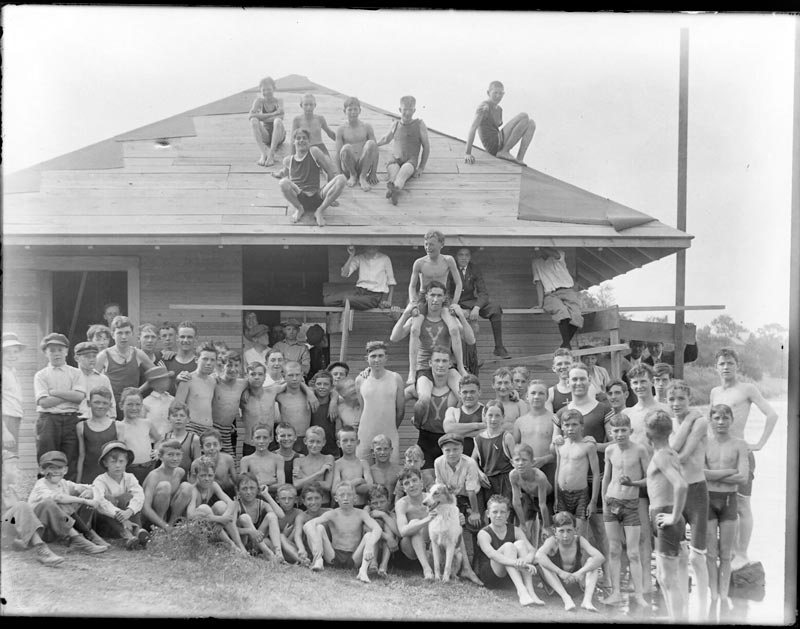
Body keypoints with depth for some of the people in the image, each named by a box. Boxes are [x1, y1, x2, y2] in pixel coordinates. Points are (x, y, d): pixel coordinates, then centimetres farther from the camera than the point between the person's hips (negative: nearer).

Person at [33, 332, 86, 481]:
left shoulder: (75, 373, 11)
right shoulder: (41, 375, 8)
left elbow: (80, 396, -5)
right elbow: (44, 402, -5)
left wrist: (55, 392, -6)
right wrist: (69, 395, -4)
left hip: (71, 420, 1)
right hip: (48, 420, -1)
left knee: (70, 463, 0)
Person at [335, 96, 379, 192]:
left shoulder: (366, 127, 6)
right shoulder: (341, 130, 4)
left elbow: (375, 150, 3)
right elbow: (338, 154, 0)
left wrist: (374, 172, -5)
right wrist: (341, 174, -9)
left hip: (363, 165, 1)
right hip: (348, 168, -1)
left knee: (371, 143, -26)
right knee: (346, 147, -32)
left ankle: (362, 177, -15)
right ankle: (352, 175, -5)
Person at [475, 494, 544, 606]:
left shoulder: (515, 531, 3)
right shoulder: (483, 534, -12)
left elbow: (532, 550, -10)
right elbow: (491, 554, -31)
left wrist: (527, 559, -36)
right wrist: (517, 563, -45)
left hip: (509, 576, 5)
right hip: (488, 576, -4)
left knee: (520, 544, -19)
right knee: (508, 546, -26)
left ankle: (530, 591, -30)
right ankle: (521, 591, -43)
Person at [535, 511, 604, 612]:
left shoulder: (579, 540, -13)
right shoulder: (552, 541, -16)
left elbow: (600, 557, -27)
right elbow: (538, 555, -38)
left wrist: (580, 573, -41)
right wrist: (560, 572, -47)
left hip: (577, 580, 2)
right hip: (558, 583, -2)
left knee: (592, 560, -19)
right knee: (542, 561, -27)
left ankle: (587, 599, -36)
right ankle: (566, 598, -40)